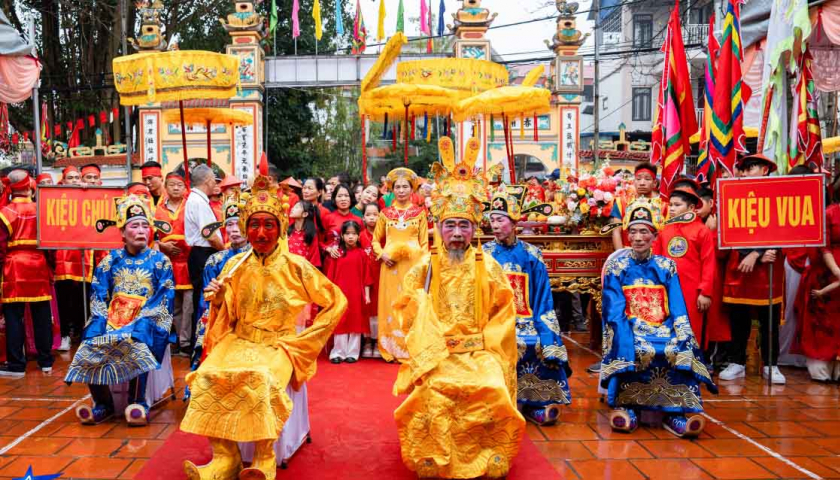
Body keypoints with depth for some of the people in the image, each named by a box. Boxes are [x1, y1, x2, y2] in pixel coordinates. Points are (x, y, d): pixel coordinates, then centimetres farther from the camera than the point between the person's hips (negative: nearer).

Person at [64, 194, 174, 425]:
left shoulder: (159, 260, 3)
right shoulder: (111, 259, 11)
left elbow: (164, 299, -5)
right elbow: (98, 295, 6)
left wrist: (139, 323, -17)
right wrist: (102, 322, -11)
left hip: (145, 320, -3)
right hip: (111, 319, 3)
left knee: (135, 346, -34)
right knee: (89, 349, -22)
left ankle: (138, 402, -14)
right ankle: (103, 403, 0)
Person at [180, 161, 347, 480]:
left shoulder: (296, 267, -4)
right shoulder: (235, 266, 5)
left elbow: (337, 303, 1)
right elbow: (225, 319, 9)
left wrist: (301, 340, -4)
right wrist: (218, 299, -13)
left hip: (277, 347, -3)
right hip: (238, 341, 3)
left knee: (258, 378, -35)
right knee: (209, 376, -27)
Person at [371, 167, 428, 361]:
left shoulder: (419, 213, 7)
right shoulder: (385, 213, 10)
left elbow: (424, 242, 7)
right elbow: (375, 240, 14)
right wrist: (382, 254, -4)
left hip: (414, 263, -1)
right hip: (391, 263, 1)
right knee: (392, 304, 2)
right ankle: (393, 349, 9)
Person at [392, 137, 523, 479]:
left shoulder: (488, 268, 6)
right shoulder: (424, 268, 5)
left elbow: (503, 313, 6)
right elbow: (409, 312, 1)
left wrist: (484, 348, -5)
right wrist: (430, 352, -10)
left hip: (480, 352, 1)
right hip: (435, 353, 0)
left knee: (493, 391, -26)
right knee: (430, 393, -28)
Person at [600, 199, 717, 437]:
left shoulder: (666, 266, 10)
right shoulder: (616, 266, 3)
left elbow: (678, 309, 3)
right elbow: (615, 311, -6)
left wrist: (681, 336, -16)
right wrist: (629, 337, -24)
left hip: (663, 328, 2)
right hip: (629, 328, -2)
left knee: (680, 350, -30)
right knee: (638, 351, -35)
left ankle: (674, 411, -22)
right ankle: (625, 404, -20)